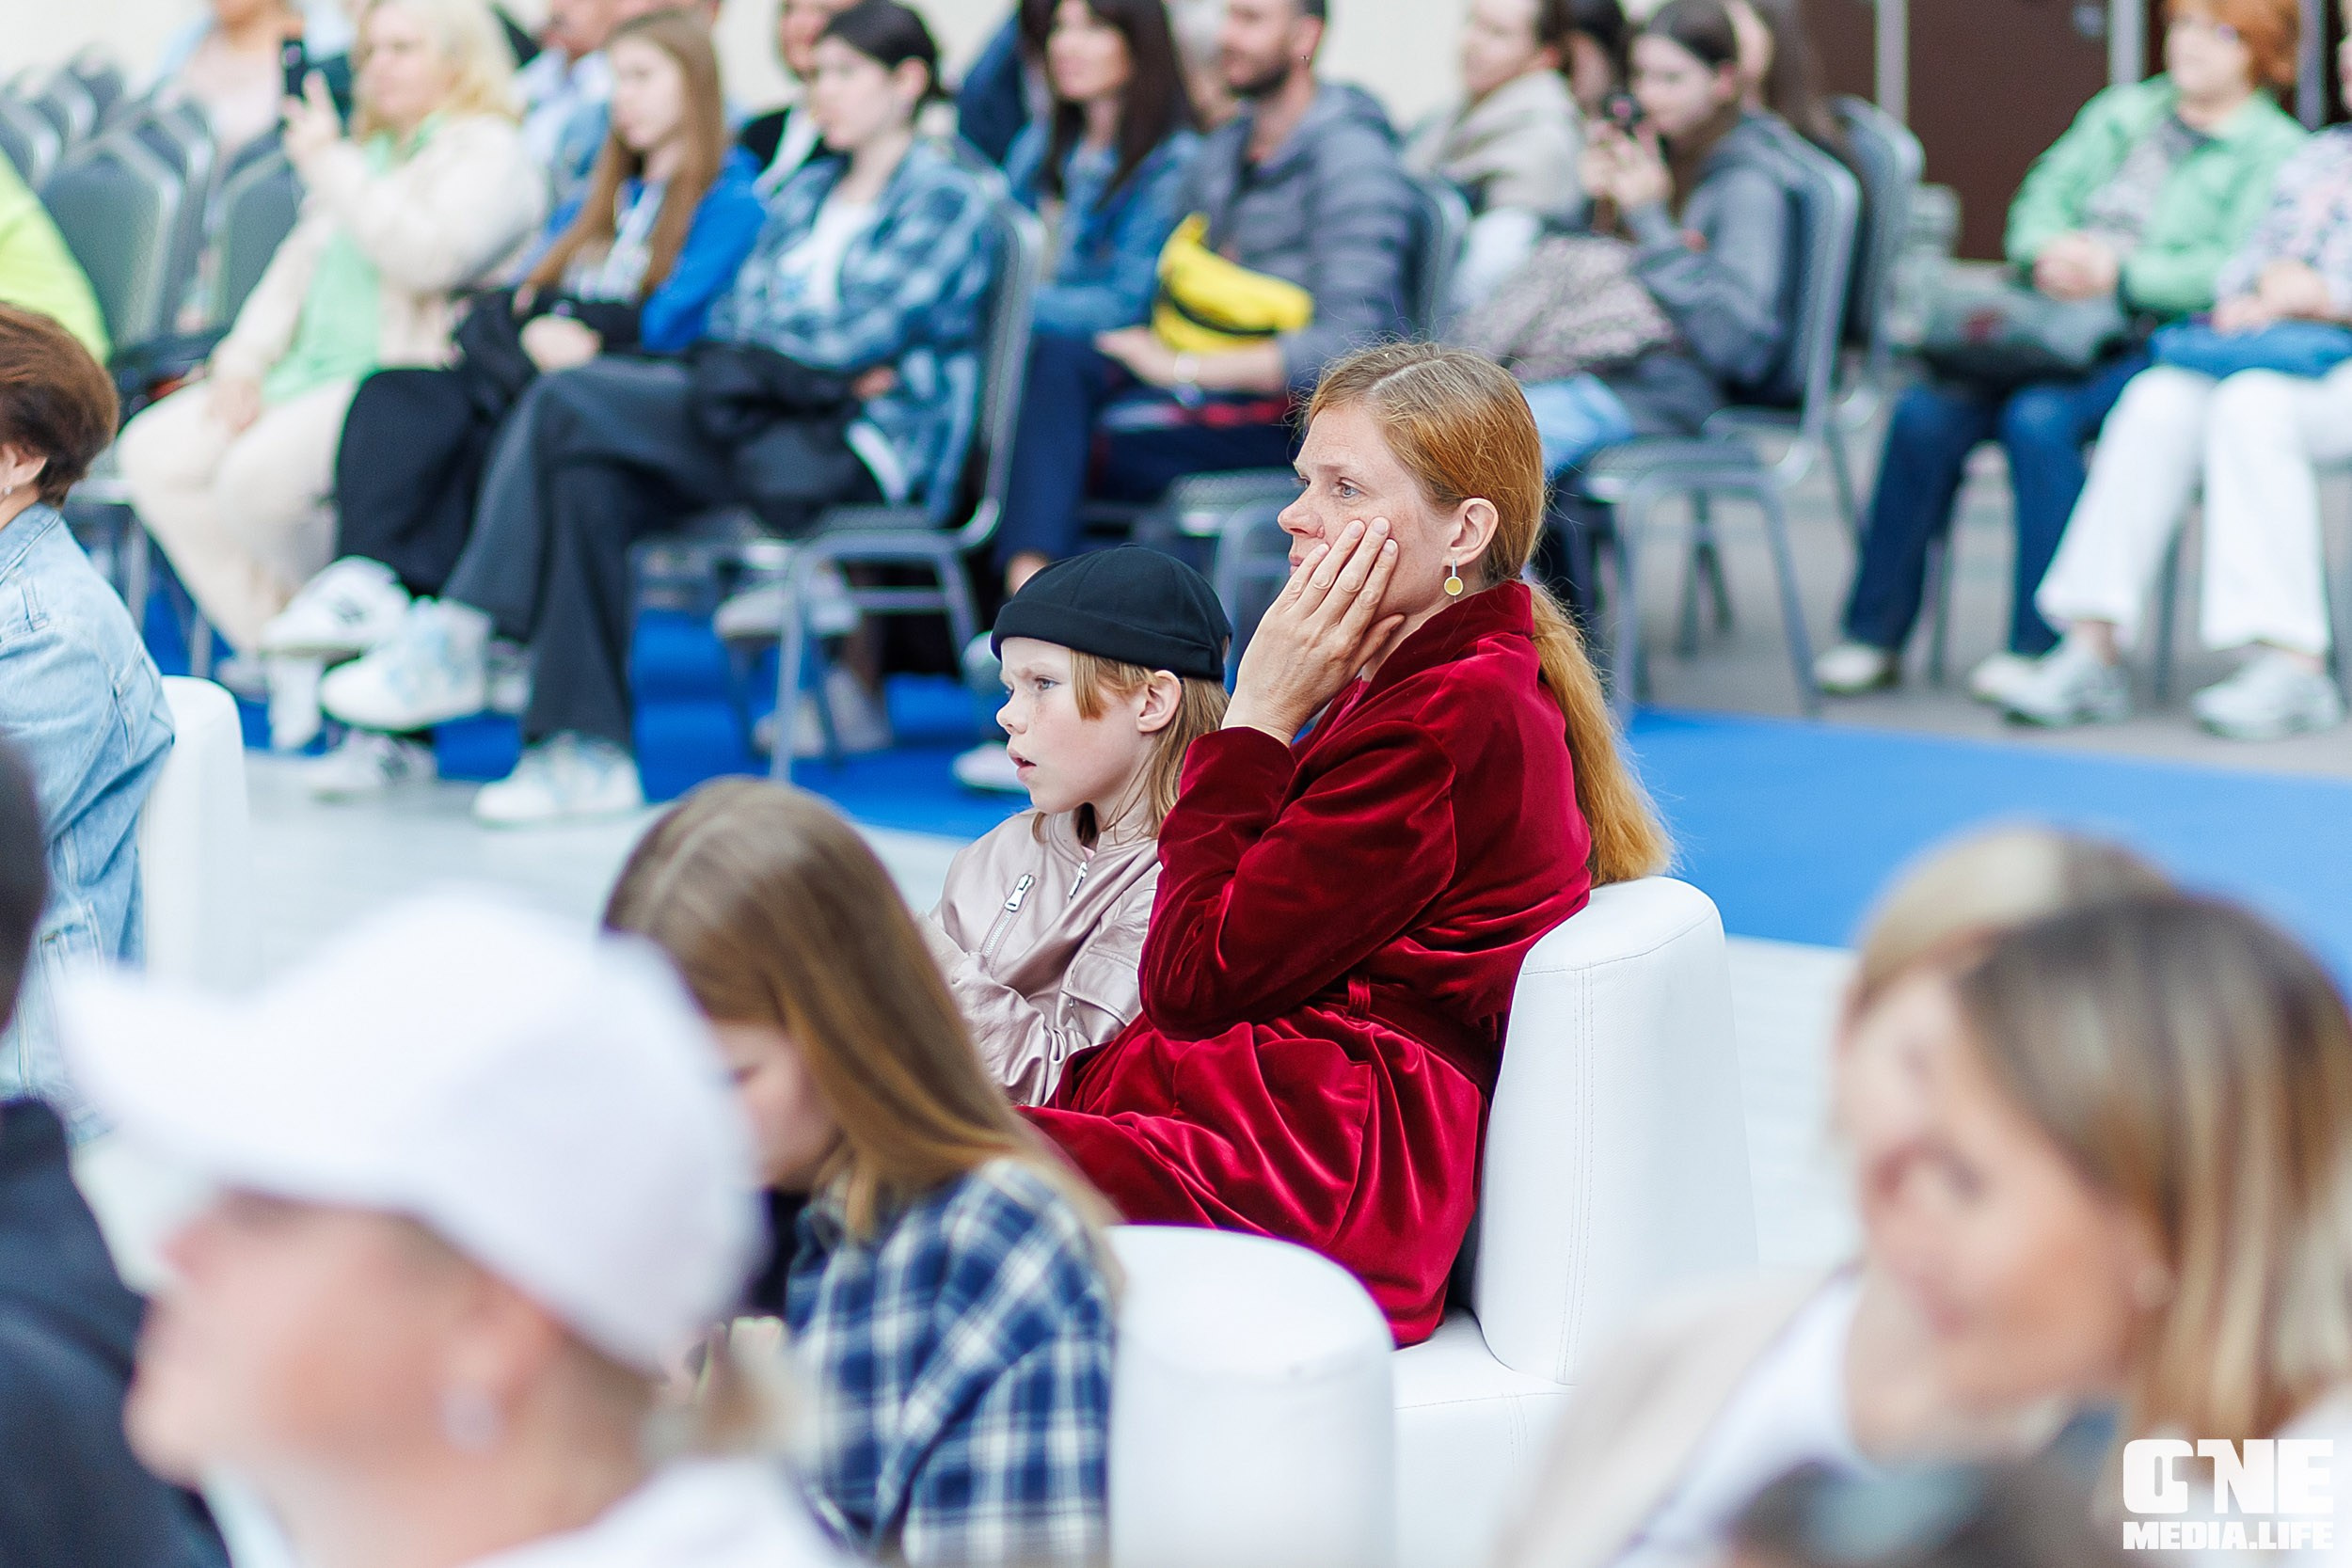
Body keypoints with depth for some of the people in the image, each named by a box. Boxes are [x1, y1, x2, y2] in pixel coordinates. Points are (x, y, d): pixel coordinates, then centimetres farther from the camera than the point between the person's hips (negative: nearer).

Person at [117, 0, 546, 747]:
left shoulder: (489, 153, -4)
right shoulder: (371, 151, 24)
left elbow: (429, 256, -21)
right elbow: (300, 263, 23)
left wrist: (331, 167, -15)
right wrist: (241, 360, 8)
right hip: (311, 372, 9)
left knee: (257, 473, -31)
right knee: (154, 452, -7)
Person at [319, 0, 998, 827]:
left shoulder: (944, 196, 2)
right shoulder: (807, 192, 25)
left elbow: (869, 333, -11)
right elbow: (736, 316, 13)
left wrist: (756, 363, -3)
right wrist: (817, 358, -7)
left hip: (858, 442, -7)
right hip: (763, 421, 7)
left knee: (566, 399, -22)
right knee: (588, 481, -25)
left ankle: (455, 641, -19)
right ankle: (589, 751, -26)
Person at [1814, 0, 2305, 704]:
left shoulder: (2280, 152, 4)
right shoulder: (2123, 111, 23)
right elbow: (2045, 195, 15)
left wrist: (2119, 273, -19)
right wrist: (2047, 252, -8)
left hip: (2157, 343, -5)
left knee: (2039, 418, -33)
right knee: (1924, 413, -20)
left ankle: (2037, 646, -26)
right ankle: (1875, 634, -13)